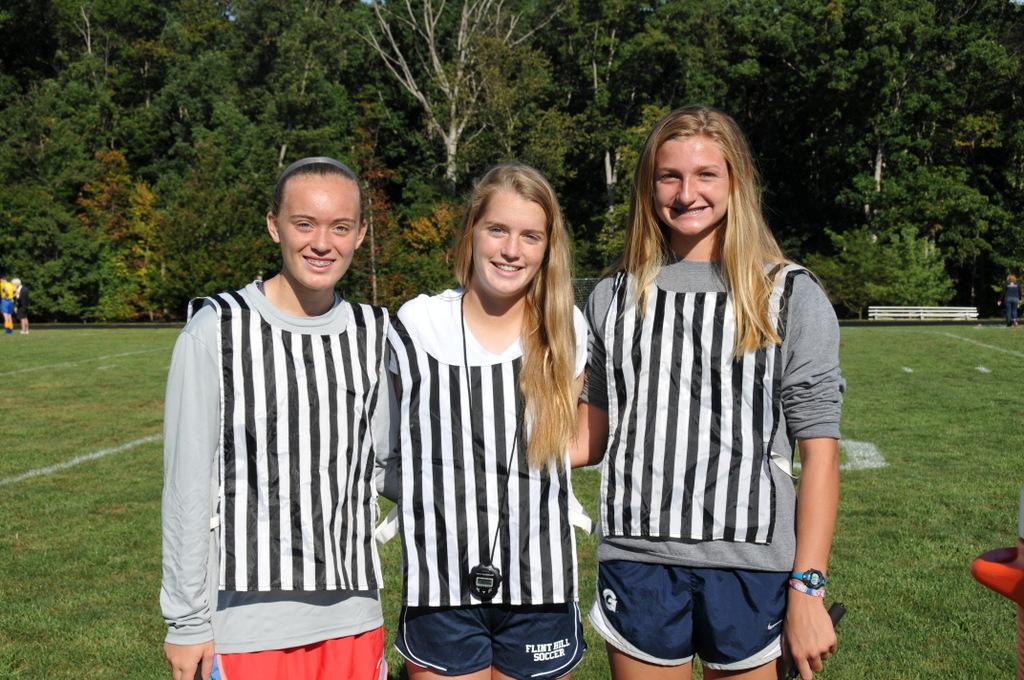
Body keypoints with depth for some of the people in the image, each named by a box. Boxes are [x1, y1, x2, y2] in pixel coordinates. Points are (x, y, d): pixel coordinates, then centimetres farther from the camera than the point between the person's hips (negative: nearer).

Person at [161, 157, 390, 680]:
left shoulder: (374, 332, 6)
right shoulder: (216, 330, -8)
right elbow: (187, 487, -7)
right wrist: (186, 622, -6)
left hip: (355, 615, 4)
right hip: (248, 623, -4)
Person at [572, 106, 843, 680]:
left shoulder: (792, 296, -1)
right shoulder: (615, 297, 8)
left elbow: (820, 452, -4)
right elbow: (595, 433, 12)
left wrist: (808, 589, -9)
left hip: (750, 566, -2)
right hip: (636, 559, 2)